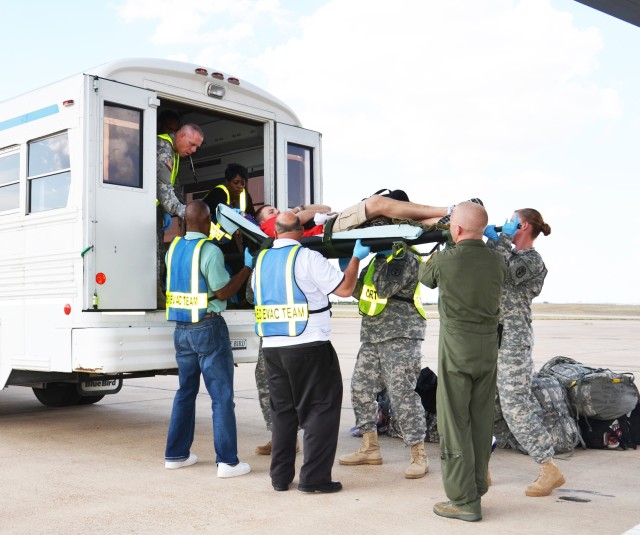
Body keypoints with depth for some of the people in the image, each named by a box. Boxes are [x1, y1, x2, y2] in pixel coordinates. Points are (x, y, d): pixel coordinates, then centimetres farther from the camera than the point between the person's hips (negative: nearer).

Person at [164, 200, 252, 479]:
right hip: (208, 328, -7)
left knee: (185, 391, 18)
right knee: (221, 395, -2)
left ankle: (175, 454, 24)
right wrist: (248, 268, -3)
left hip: (181, 328, 7)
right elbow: (223, 292, -12)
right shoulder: (209, 250, -15)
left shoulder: (174, 247, 7)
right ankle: (227, 461, -1)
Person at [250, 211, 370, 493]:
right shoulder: (307, 258, -10)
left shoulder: (261, 259, 8)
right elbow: (345, 288, -10)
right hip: (309, 347, -6)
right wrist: (356, 257, 4)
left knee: (282, 411, 16)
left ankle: (280, 476, 19)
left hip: (272, 348, 6)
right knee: (320, 409, 4)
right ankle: (314, 478, 3)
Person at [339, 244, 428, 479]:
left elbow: (384, 287, -24)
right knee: (361, 388, 8)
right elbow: (360, 291, 18)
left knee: (402, 394, -11)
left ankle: (419, 456, -2)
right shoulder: (378, 257, 16)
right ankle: (370, 448, 21)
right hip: (372, 336, 9)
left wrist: (369, 258, -16)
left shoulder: (405, 258, -10)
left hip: (400, 337, -9)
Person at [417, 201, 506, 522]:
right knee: (481, 421, 14)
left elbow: (424, 276, 6)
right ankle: (477, 487, 27)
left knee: (455, 424, 1)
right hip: (488, 347, 6)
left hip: (457, 349, -5)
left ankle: (464, 500, 4)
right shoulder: (496, 261, -1)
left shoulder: (447, 260, -14)